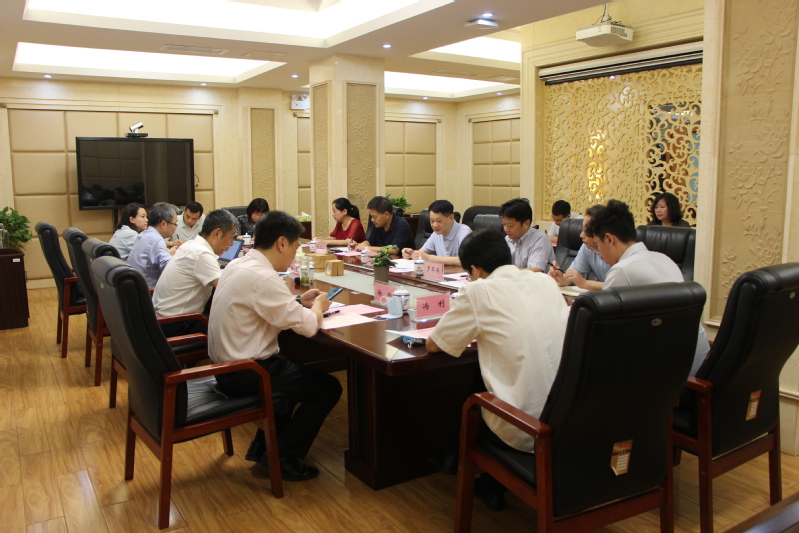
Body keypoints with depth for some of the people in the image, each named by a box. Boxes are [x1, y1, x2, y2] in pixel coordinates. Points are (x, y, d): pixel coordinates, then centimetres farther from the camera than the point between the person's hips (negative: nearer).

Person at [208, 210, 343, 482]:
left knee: (298, 369, 30)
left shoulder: (237, 265, 4)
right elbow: (308, 326, -23)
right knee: (328, 388, 0)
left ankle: (263, 446, 31)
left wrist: (300, 302, 9)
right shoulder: (263, 278, -26)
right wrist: (318, 306, -2)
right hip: (244, 376, -10)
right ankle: (281, 459, 10)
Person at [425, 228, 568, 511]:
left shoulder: (479, 290, -9)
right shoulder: (546, 281, 7)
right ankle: (493, 482, 36)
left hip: (525, 433, -5)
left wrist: (471, 331, 18)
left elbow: (433, 344, 0)